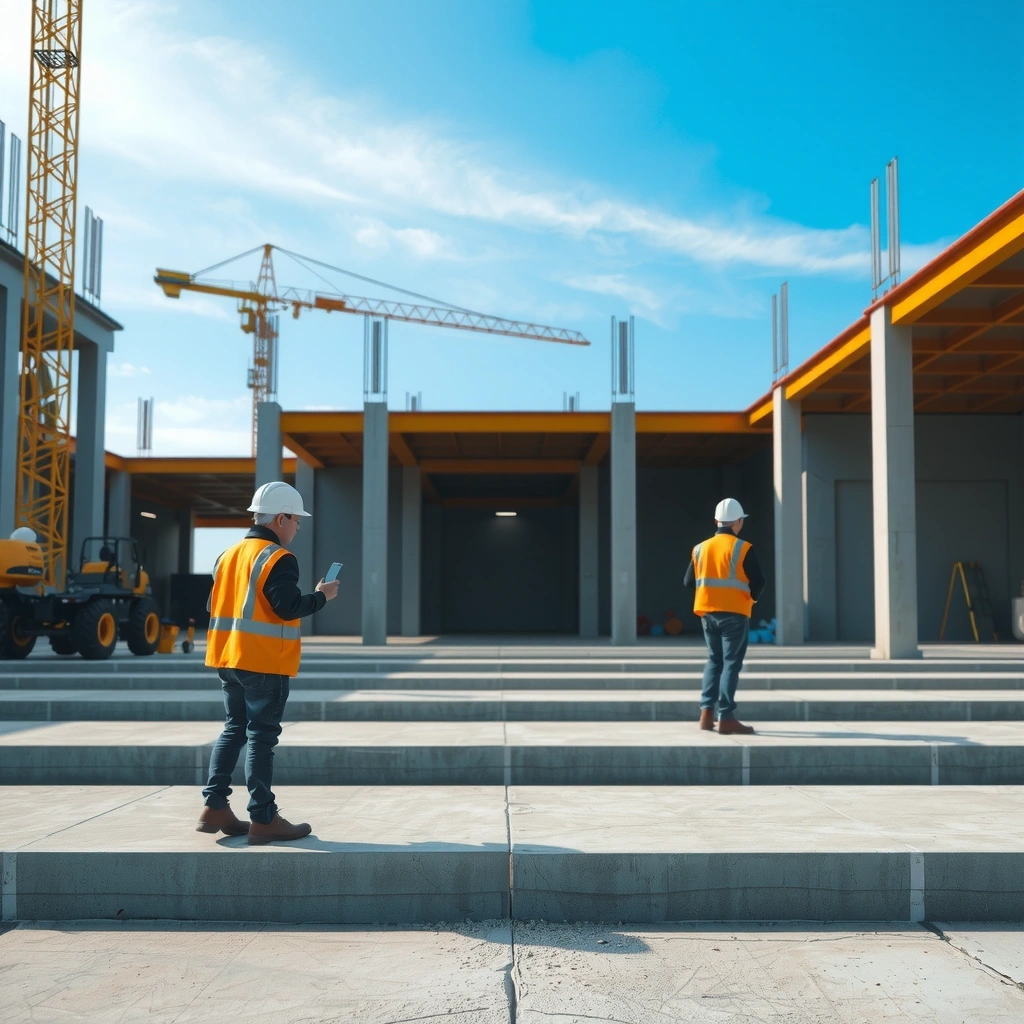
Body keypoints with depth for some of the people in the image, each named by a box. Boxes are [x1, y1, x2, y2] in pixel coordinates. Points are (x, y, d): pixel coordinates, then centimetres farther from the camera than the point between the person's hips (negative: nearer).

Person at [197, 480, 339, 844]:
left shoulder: (229, 554, 13)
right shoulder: (278, 558, -13)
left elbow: (214, 605, 15)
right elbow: (288, 608, -20)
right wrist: (321, 596, -6)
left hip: (228, 659, 8)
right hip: (265, 664, -8)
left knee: (234, 729, 17)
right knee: (261, 737, -3)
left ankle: (215, 807, 14)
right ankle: (263, 820, 2)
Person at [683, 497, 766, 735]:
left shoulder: (700, 549, 7)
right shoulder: (743, 548, -8)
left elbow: (689, 582, 7)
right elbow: (758, 582, -12)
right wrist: (752, 597, 8)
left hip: (707, 612, 5)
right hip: (734, 613, -5)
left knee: (714, 660, 17)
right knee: (731, 663, -1)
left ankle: (706, 712, 9)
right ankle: (726, 718, -5)